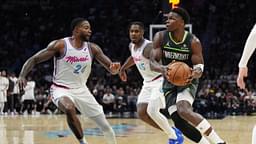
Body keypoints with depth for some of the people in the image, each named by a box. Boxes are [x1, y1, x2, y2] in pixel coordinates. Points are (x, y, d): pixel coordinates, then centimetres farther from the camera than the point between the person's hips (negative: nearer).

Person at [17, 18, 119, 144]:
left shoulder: (92, 48, -5)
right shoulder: (60, 45, -15)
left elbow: (111, 68, -4)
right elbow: (34, 59, -12)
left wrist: (114, 69, -29)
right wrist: (22, 75, -29)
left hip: (81, 90, 4)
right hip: (61, 89, -4)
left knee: (104, 125, 3)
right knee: (69, 109, -38)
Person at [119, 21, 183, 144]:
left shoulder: (148, 47, -24)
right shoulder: (132, 46, 5)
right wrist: (122, 69, 39)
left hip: (160, 81, -9)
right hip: (148, 83, 9)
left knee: (152, 111, -23)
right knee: (141, 113, -2)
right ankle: (171, 132, 12)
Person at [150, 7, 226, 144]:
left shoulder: (193, 41, -16)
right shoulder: (160, 37, -10)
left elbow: (199, 66, -13)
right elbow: (152, 62, -13)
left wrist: (196, 73, -39)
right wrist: (162, 69, -38)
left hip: (187, 81, -4)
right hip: (169, 82, 4)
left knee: (183, 110, -31)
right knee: (179, 122, -9)